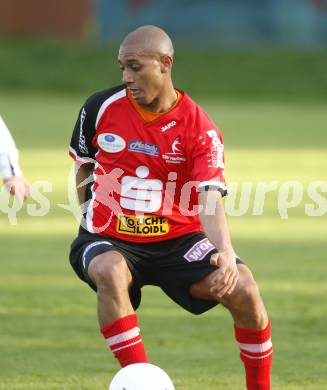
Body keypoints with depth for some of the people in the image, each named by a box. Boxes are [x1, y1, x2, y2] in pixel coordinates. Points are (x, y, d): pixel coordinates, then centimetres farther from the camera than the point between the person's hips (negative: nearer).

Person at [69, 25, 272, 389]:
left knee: (243, 288, -21)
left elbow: (209, 200, -21)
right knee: (111, 273, -36)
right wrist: (91, 216, 9)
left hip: (177, 239, 0)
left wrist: (225, 253, -38)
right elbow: (84, 166, 15)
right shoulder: (101, 108, -5)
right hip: (110, 239, 0)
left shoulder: (199, 128, -11)